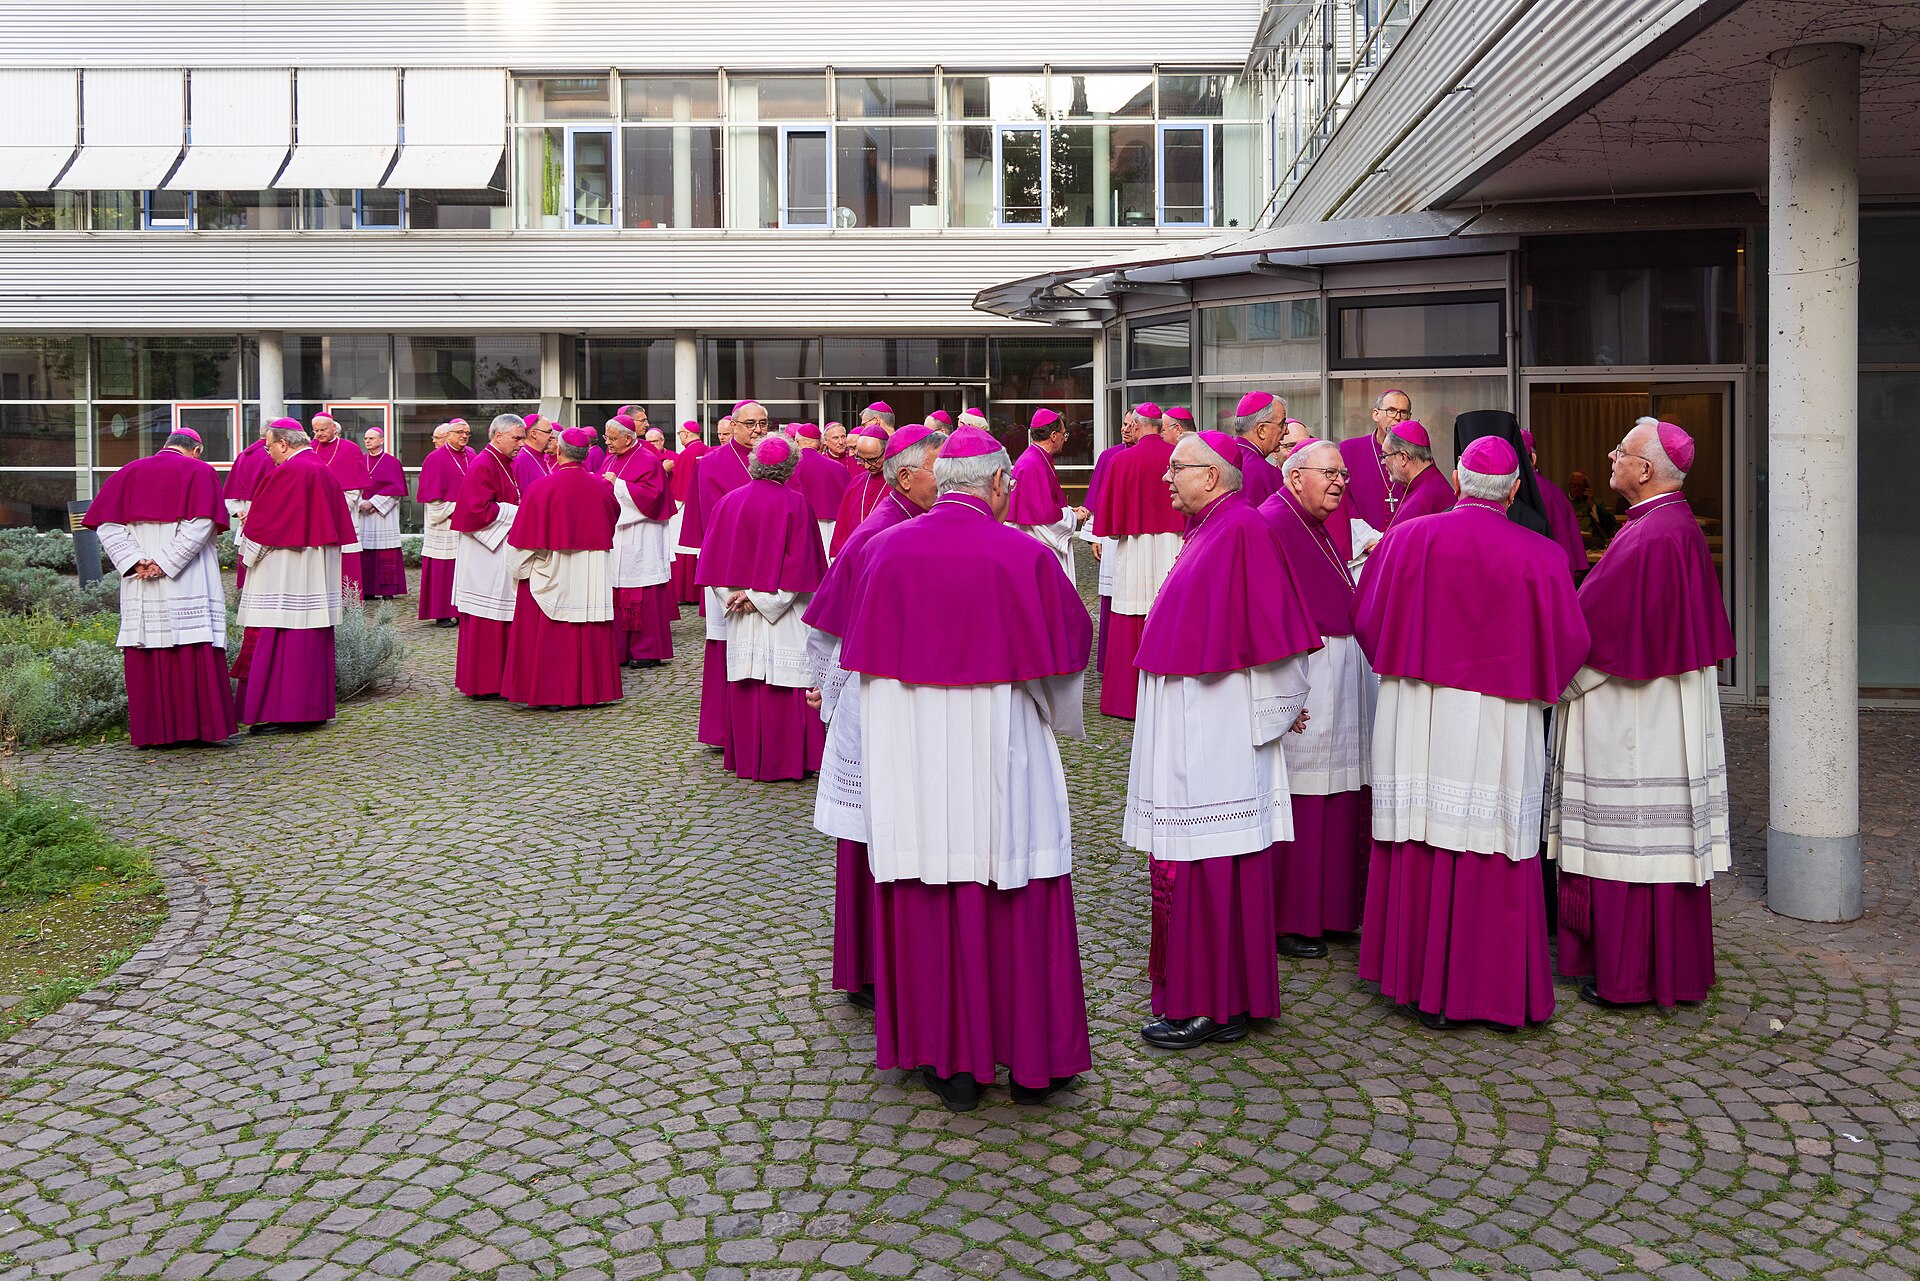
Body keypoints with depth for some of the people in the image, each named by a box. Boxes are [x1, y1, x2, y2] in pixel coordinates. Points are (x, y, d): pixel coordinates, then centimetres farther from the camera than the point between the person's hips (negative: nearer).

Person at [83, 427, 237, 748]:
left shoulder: (129, 472, 14)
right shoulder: (200, 472, 3)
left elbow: (107, 526, 3)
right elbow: (202, 525, -12)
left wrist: (135, 561, -6)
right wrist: (166, 562, -13)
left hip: (139, 588, 3)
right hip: (188, 585, -3)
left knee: (146, 655, 4)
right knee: (195, 651, -3)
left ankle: (152, 729, 6)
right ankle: (202, 724, -6)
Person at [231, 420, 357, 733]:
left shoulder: (285, 473, -13)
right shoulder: (325, 472, 12)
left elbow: (264, 522, -12)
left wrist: (248, 551, 5)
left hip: (284, 573, -9)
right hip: (319, 574, 9)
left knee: (279, 639, -6)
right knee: (313, 636, 11)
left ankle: (280, 712, -6)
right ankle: (313, 708, 15)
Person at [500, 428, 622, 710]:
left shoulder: (541, 487, -12)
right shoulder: (602, 488, -2)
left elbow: (524, 537, -8)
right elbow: (612, 525, 12)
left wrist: (522, 569, 6)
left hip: (551, 574, -3)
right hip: (593, 578, 3)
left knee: (548, 634, 6)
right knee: (590, 634, 11)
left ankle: (549, 692, 8)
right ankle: (590, 689, 16)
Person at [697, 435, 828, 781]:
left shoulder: (728, 501, 4)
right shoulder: (795, 503, -8)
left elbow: (713, 560, 5)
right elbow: (801, 562, -12)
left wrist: (734, 596, 1)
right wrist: (762, 598, -11)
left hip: (738, 618, 4)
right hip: (784, 622, -4)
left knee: (744, 686, 10)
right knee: (784, 687, 1)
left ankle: (745, 758, 17)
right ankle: (786, 759, 3)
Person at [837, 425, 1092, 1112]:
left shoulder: (885, 549, -3)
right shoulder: (1025, 555, -11)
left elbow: (864, 654, 8)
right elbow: (1072, 645, 0)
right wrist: (1056, 712, 19)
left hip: (909, 762, 2)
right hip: (1001, 759, -2)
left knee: (925, 905, 11)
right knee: (1014, 901, 10)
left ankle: (948, 1061, 21)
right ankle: (1031, 1058, 21)